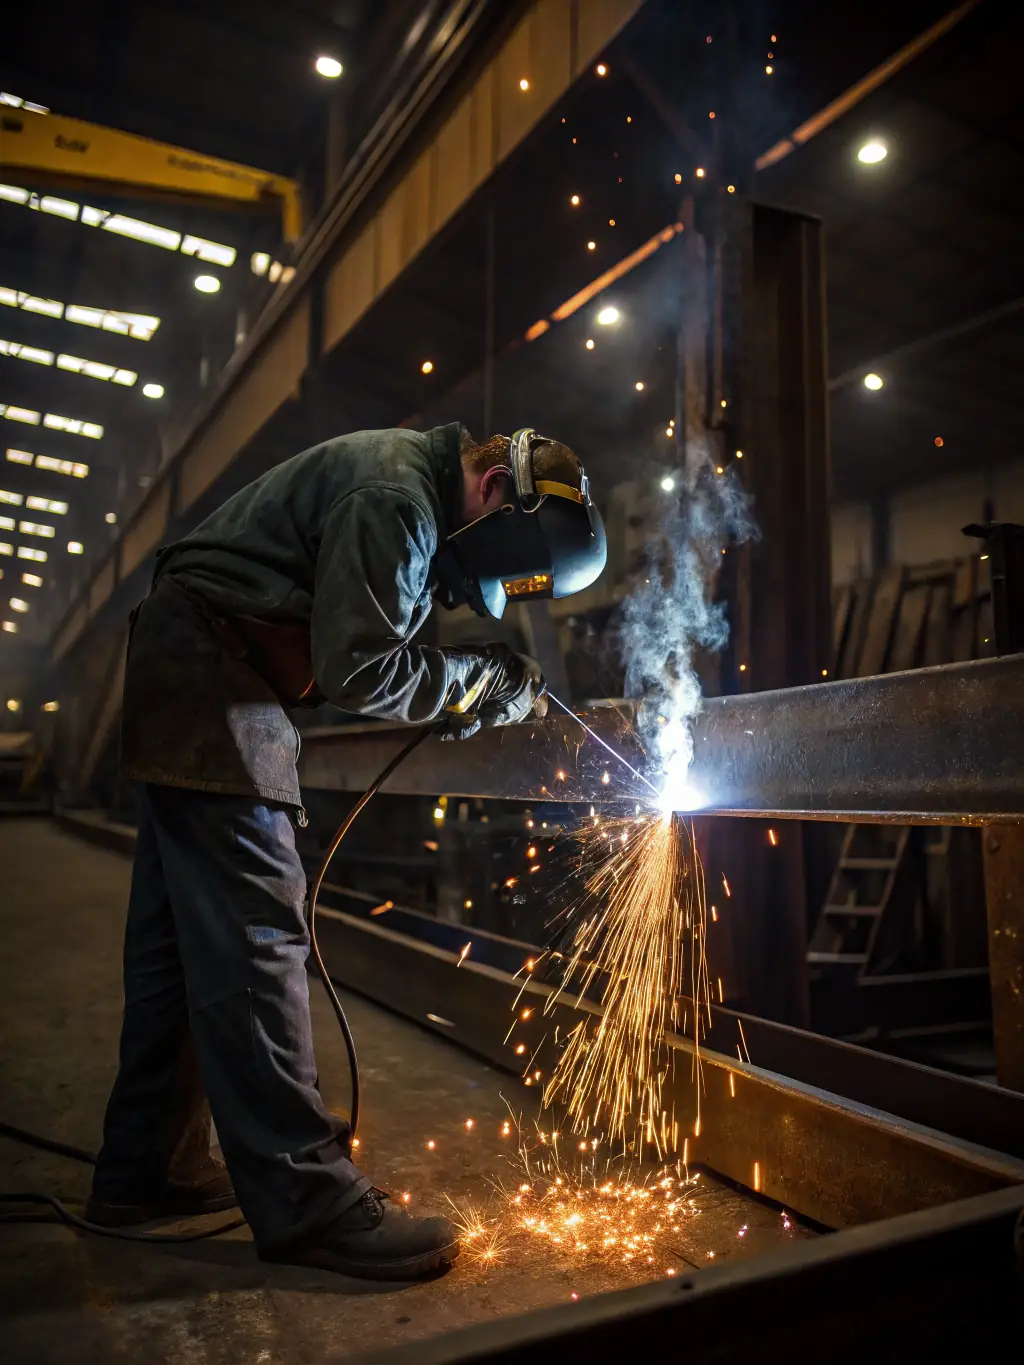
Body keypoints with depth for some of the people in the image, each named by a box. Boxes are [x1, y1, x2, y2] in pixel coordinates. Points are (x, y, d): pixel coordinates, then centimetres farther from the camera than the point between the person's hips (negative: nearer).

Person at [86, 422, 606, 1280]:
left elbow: (357, 637, 13)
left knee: (179, 933, 11)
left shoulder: (412, 485, 12)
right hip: (214, 685, -11)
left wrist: (471, 684, 1)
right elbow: (356, 669, -22)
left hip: (185, 671, 11)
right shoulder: (397, 500, -20)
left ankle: (148, 1171, 22)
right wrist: (478, 679, -10)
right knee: (254, 933, -11)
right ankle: (307, 1200, -3)